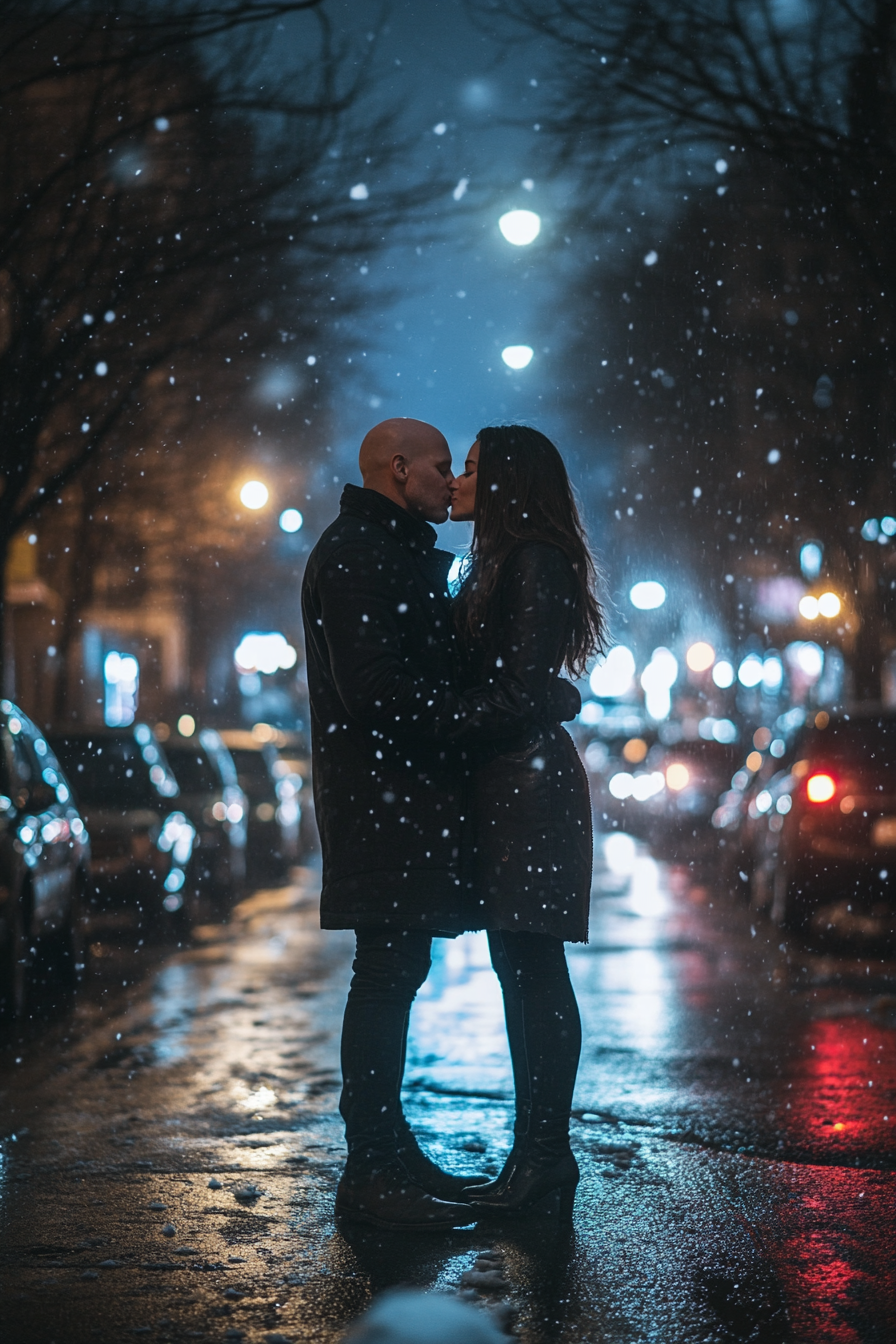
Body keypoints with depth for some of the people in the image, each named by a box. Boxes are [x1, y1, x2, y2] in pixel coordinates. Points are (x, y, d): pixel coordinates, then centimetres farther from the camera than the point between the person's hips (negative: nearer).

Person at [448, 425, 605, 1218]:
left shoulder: (537, 561, -10)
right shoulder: (496, 562, 20)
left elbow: (524, 686, -17)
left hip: (529, 781, -10)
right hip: (502, 786, 10)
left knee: (532, 970, -8)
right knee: (518, 970, 10)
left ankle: (546, 1153, -3)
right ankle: (537, 1152, 16)